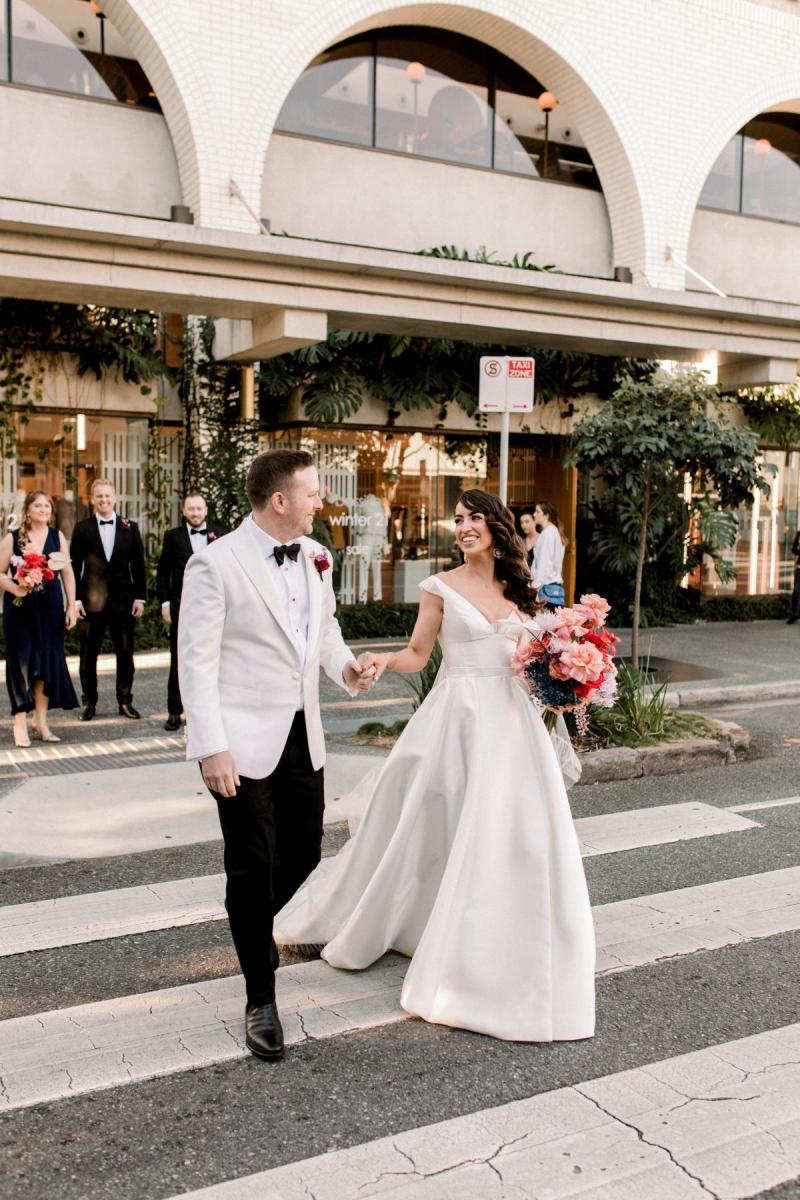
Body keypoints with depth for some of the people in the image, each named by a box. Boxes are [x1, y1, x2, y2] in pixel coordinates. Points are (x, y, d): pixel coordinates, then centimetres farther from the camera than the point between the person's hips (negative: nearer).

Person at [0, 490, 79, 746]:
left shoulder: (57, 537, 6)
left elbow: (67, 572, 6)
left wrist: (72, 605, 0)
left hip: (50, 606, 3)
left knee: (47, 660, 6)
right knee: (22, 660, -1)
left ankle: (40, 721, 16)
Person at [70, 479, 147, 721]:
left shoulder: (130, 527, 6)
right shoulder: (82, 528, 3)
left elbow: (138, 564, 6)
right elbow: (75, 566, 3)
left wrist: (140, 597, 0)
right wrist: (75, 599, -4)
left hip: (123, 600, 1)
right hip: (91, 601, -1)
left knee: (125, 654, 5)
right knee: (88, 655, 5)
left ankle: (125, 701, 15)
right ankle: (89, 702, 16)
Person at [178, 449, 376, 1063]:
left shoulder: (316, 557, 5)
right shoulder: (216, 564, -14)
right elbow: (197, 662, -14)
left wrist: (347, 667, -3)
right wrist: (211, 748, -18)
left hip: (303, 735, 6)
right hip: (245, 741, -6)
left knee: (304, 853, 15)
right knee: (252, 868, 4)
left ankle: (256, 930, 46)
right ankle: (261, 999, 20)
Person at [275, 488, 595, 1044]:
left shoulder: (519, 588, 11)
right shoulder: (442, 587, 0)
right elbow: (416, 655, 0)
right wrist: (384, 659, -19)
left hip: (512, 720, 4)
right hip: (459, 717, -3)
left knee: (516, 830, 0)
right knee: (436, 824, 2)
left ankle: (500, 949, 16)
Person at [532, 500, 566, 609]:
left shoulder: (548, 532, -8)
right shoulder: (553, 531, 19)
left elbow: (544, 562, -14)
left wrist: (536, 585, -15)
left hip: (548, 586, -9)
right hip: (553, 585, 9)